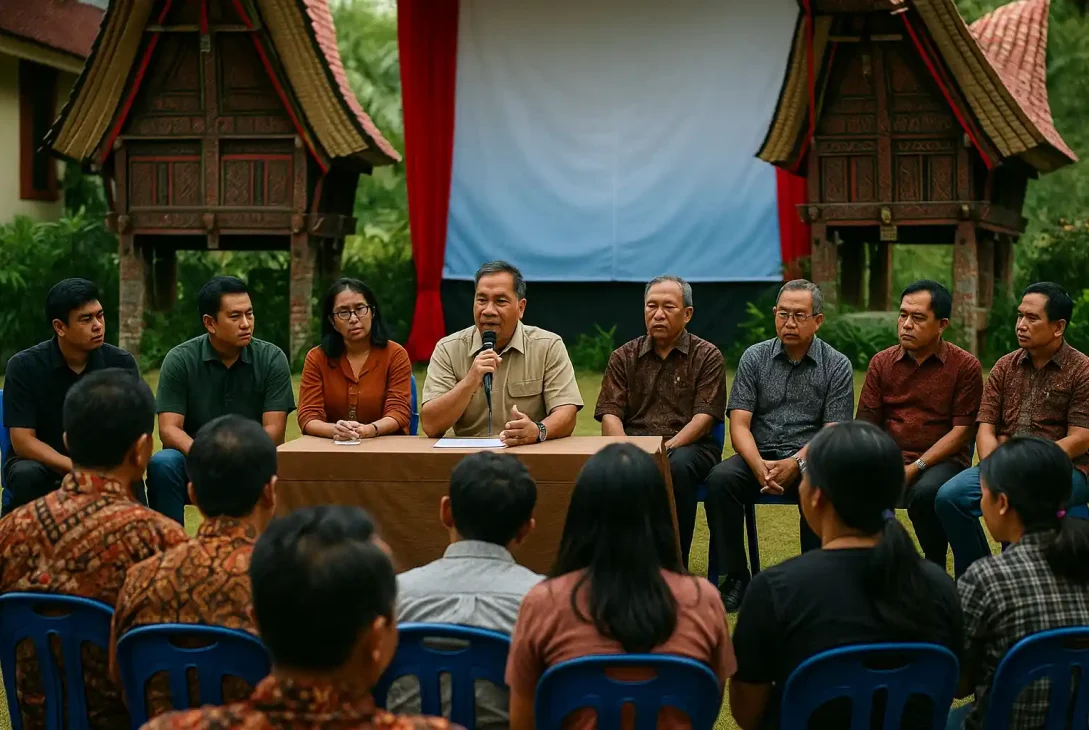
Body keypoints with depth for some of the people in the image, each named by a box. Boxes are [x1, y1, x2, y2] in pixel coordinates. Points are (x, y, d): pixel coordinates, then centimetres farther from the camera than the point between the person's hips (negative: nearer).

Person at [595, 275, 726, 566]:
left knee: (678, 466, -38)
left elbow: (704, 417, -4)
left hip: (689, 447, -1)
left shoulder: (707, 357, 6)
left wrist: (667, 448, -19)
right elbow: (610, 415, 5)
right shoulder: (624, 357, 15)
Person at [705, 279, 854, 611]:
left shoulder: (837, 365, 4)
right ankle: (735, 578, -19)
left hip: (809, 459, -2)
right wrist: (759, 466, -20)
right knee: (720, 479, -29)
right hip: (759, 455, 2)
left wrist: (796, 463, -21)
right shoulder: (754, 358, 8)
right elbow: (739, 424, 0)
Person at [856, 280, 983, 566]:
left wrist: (915, 468, -15)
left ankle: (935, 569, -9)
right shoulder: (882, 362, 11)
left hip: (941, 461, -3)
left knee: (927, 492, -36)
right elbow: (866, 425, 7)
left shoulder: (965, 366, -1)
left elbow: (962, 431, -5)